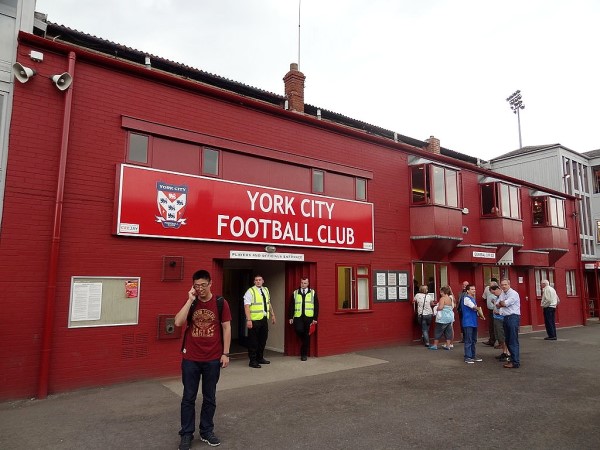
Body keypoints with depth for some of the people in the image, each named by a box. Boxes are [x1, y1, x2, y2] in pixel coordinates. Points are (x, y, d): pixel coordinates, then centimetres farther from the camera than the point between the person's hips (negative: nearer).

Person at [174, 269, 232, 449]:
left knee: (209, 398, 12)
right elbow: (178, 322, -14)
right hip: (190, 359, 1)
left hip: (213, 359, -1)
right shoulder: (190, 303, 1)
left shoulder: (221, 303, -4)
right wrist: (190, 300, -16)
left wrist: (225, 353, -4)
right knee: (188, 398, 9)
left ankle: (206, 432, 29)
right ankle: (186, 434, 24)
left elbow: (226, 328, -1)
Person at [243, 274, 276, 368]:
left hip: (264, 319, 7)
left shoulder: (266, 290, 12)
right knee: (253, 341, 1)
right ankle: (252, 361, 11)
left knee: (263, 339, 15)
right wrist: (248, 320, -23)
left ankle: (260, 358, 29)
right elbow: (246, 306, -16)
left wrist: (272, 315, 18)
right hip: (254, 320, -7)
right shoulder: (250, 291, -9)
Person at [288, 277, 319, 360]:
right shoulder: (295, 293, 9)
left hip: (309, 317, 0)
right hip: (298, 317, 0)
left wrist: (315, 318, -3)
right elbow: (291, 306, 8)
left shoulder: (313, 293, 6)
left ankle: (304, 354, 15)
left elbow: (316, 306, 3)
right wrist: (291, 317, 1)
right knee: (298, 330, -21)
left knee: (307, 336, 2)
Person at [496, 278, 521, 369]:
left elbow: (505, 303, -16)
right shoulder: (502, 294, 17)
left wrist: (501, 303, 5)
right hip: (505, 317, 9)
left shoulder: (513, 293, -9)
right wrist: (503, 303, -9)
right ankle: (513, 359, 22)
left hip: (513, 317, -9)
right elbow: (497, 305, 10)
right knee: (507, 340, 13)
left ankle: (515, 362, -6)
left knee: (513, 341, -8)